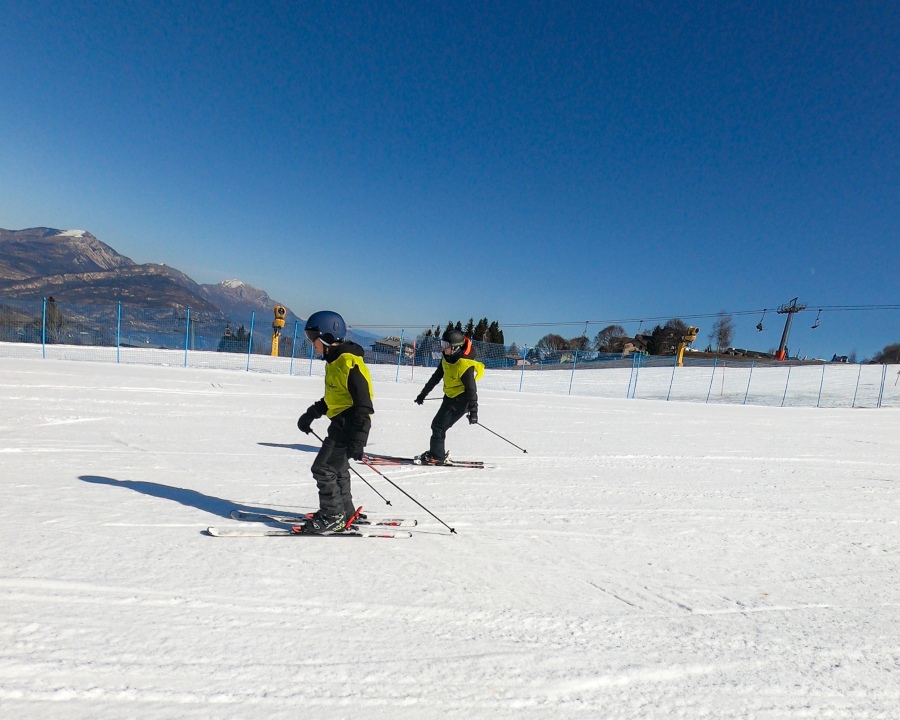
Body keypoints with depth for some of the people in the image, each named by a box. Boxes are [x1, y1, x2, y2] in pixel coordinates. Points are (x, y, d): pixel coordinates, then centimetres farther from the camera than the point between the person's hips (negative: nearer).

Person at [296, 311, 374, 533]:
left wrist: (358, 441, -26)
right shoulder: (334, 361, 9)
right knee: (337, 469, 19)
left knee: (323, 469, -5)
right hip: (340, 423, 10)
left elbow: (364, 407, -24)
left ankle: (332, 517, 9)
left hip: (349, 425, -10)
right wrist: (312, 413, 24)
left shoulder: (350, 364, -23)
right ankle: (344, 513, 34)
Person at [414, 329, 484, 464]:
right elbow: (436, 377, 13)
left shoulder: (464, 365, -26)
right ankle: (436, 453, 26)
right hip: (449, 397, 9)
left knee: (438, 426, -8)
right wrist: (423, 393, 19)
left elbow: (471, 389, -24)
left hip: (460, 401, -9)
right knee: (436, 424, 13)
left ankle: (437, 456, 3)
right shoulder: (447, 359, 2)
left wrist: (473, 411, -25)